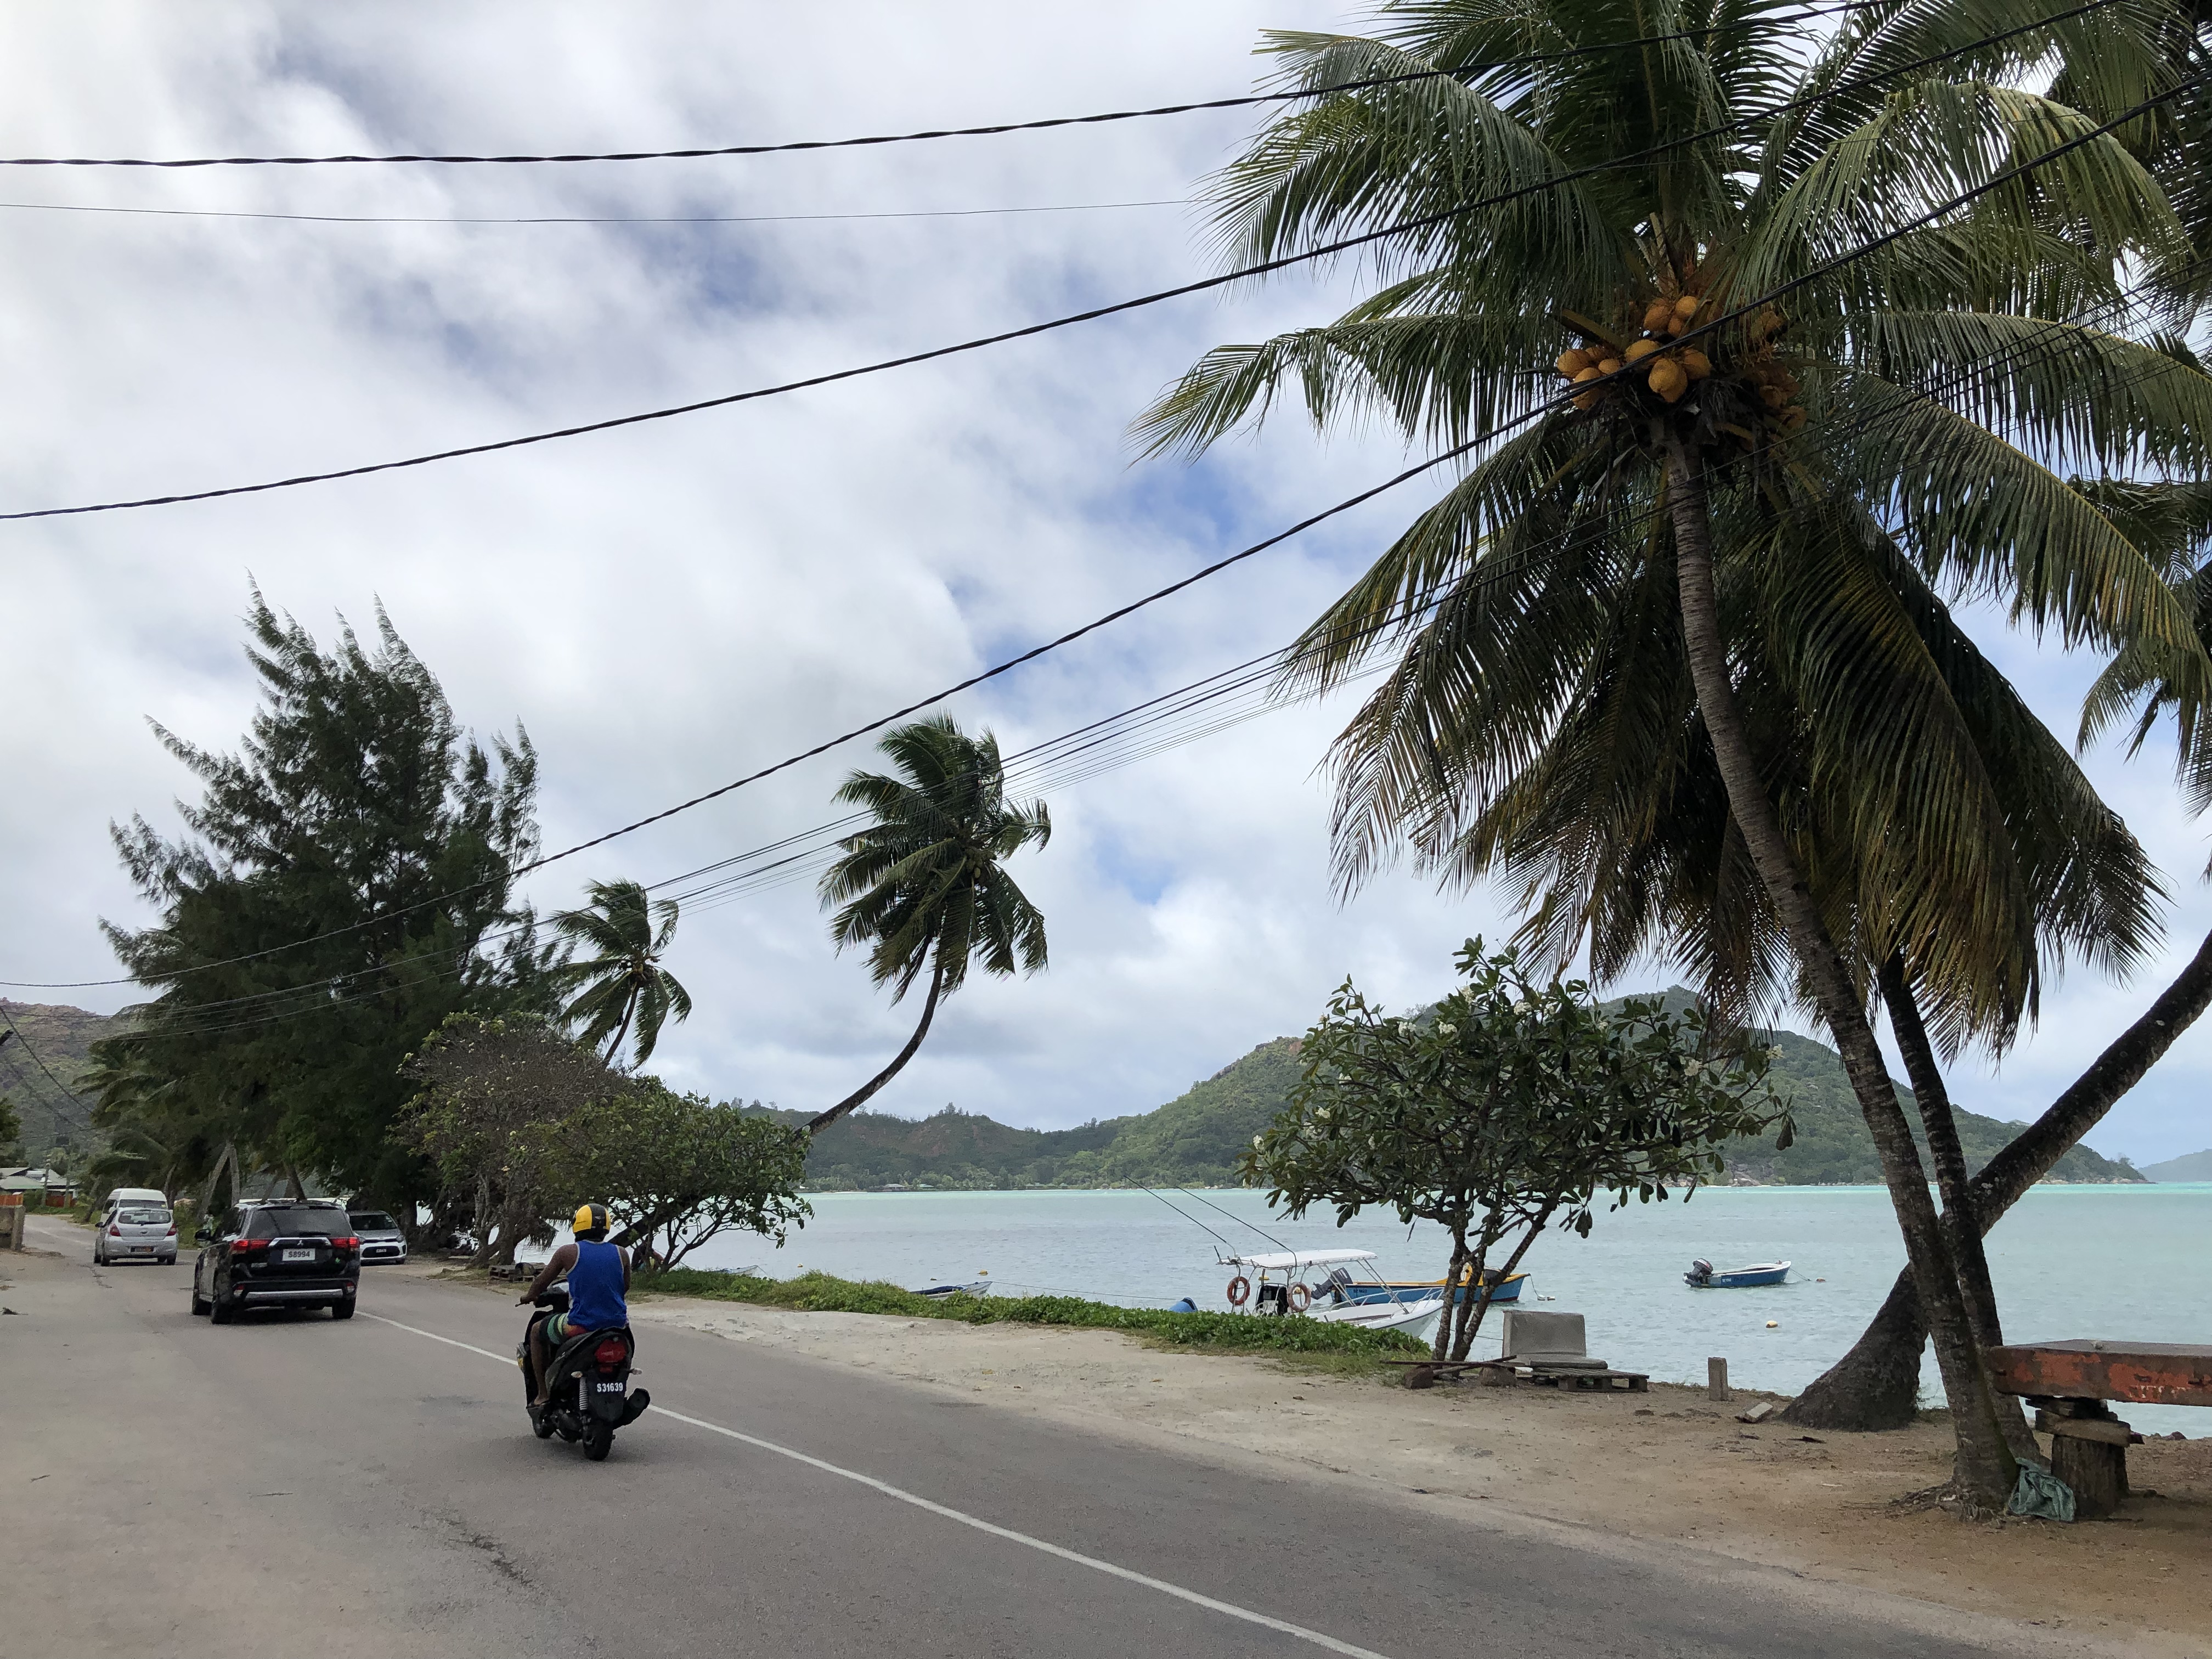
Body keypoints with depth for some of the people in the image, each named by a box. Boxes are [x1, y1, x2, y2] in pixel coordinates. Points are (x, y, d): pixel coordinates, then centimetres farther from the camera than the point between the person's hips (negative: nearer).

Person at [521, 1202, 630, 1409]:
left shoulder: (568, 1252, -3)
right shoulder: (621, 1254, 5)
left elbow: (541, 1282, 8)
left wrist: (528, 1296, 30)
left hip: (580, 1325, -3)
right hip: (617, 1322, 3)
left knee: (537, 1332, 25)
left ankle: (543, 1395, 23)